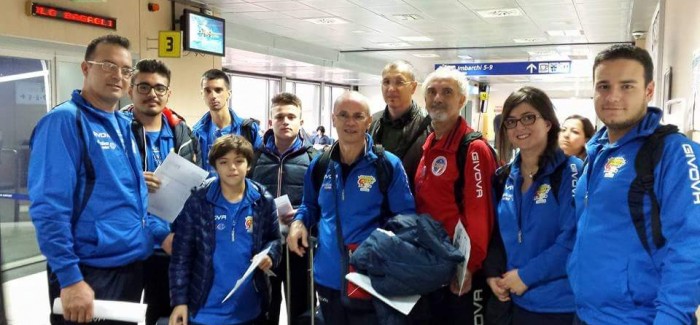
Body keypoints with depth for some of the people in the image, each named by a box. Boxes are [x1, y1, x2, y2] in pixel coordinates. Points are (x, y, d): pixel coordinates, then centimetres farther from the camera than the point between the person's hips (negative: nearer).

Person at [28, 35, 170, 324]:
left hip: (132, 266, 8)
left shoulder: (124, 126, 11)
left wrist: (161, 235, 8)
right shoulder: (64, 120, -13)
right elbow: (49, 208, -20)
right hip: (90, 273, -8)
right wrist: (70, 279, -23)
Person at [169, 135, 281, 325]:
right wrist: (179, 300, -8)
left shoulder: (263, 201, -1)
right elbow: (182, 255, -4)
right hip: (205, 309, -2)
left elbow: (274, 239, 10)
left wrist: (269, 255, -13)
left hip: (250, 308, 2)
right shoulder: (197, 202, -7)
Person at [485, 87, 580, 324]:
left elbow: (573, 240, -19)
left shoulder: (571, 171, -11)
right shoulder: (505, 177, 7)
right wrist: (492, 272, -2)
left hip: (561, 305, -5)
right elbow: (494, 232, 13)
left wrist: (526, 276, -18)